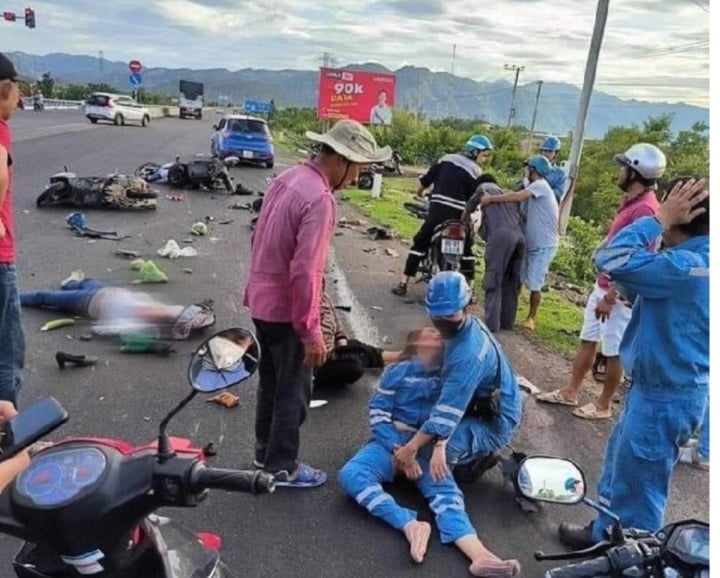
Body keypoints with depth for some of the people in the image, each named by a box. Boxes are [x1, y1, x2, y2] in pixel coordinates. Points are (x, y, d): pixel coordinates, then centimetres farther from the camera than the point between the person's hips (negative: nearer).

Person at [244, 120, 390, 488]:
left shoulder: (288, 178, 5)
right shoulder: (320, 199, -24)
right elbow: (305, 273, -28)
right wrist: (312, 333, -22)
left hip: (262, 299, 9)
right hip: (286, 309, -9)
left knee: (271, 380, 22)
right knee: (293, 390, 7)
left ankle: (265, 452, 37)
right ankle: (281, 468, 21)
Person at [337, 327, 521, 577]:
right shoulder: (397, 371, 6)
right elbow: (378, 414, 0)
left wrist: (440, 447, -19)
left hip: (428, 447, 1)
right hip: (391, 442, 0)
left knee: (446, 491, -28)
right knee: (349, 475, -28)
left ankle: (480, 555, -50)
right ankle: (411, 525, -40)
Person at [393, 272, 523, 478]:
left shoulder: (469, 354, -35)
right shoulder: (470, 325, -6)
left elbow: (449, 409, -37)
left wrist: (412, 447, -38)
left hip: (493, 423, -10)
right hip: (480, 404, 10)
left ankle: (478, 457, 2)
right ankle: (476, 452, 16)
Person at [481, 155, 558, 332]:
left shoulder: (540, 185, -15)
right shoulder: (536, 188, 17)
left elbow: (517, 197, -28)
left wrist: (491, 198, -25)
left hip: (543, 247, -9)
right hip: (531, 245, 9)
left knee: (534, 285, -2)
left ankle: (531, 318, 11)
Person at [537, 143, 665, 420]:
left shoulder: (645, 210, -23)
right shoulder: (631, 202, 10)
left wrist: (610, 298, -22)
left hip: (620, 293, -10)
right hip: (604, 285, 10)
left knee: (614, 352, 5)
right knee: (588, 341, 17)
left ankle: (603, 405, 20)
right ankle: (570, 391, 29)